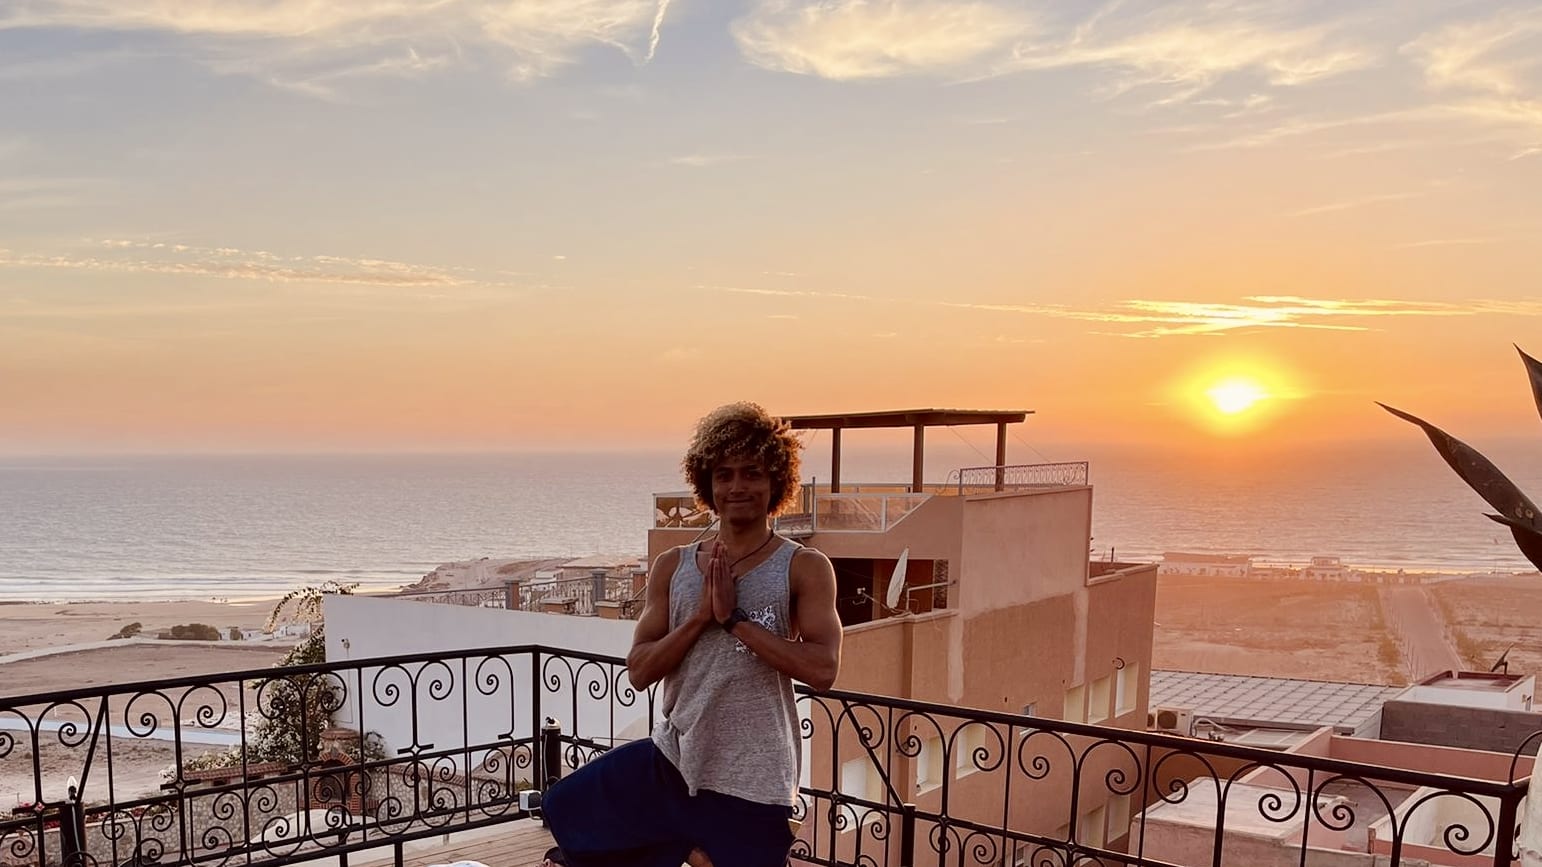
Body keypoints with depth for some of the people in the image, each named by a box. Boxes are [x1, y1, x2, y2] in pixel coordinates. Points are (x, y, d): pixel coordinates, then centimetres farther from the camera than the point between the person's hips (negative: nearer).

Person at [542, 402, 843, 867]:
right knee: (566, 810, 12)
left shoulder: (805, 568, -8)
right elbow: (639, 671, -1)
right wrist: (702, 616, -15)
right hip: (670, 759, 4)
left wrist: (734, 618, -19)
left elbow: (822, 668, -19)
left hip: (751, 782, -4)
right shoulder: (673, 566, 3)